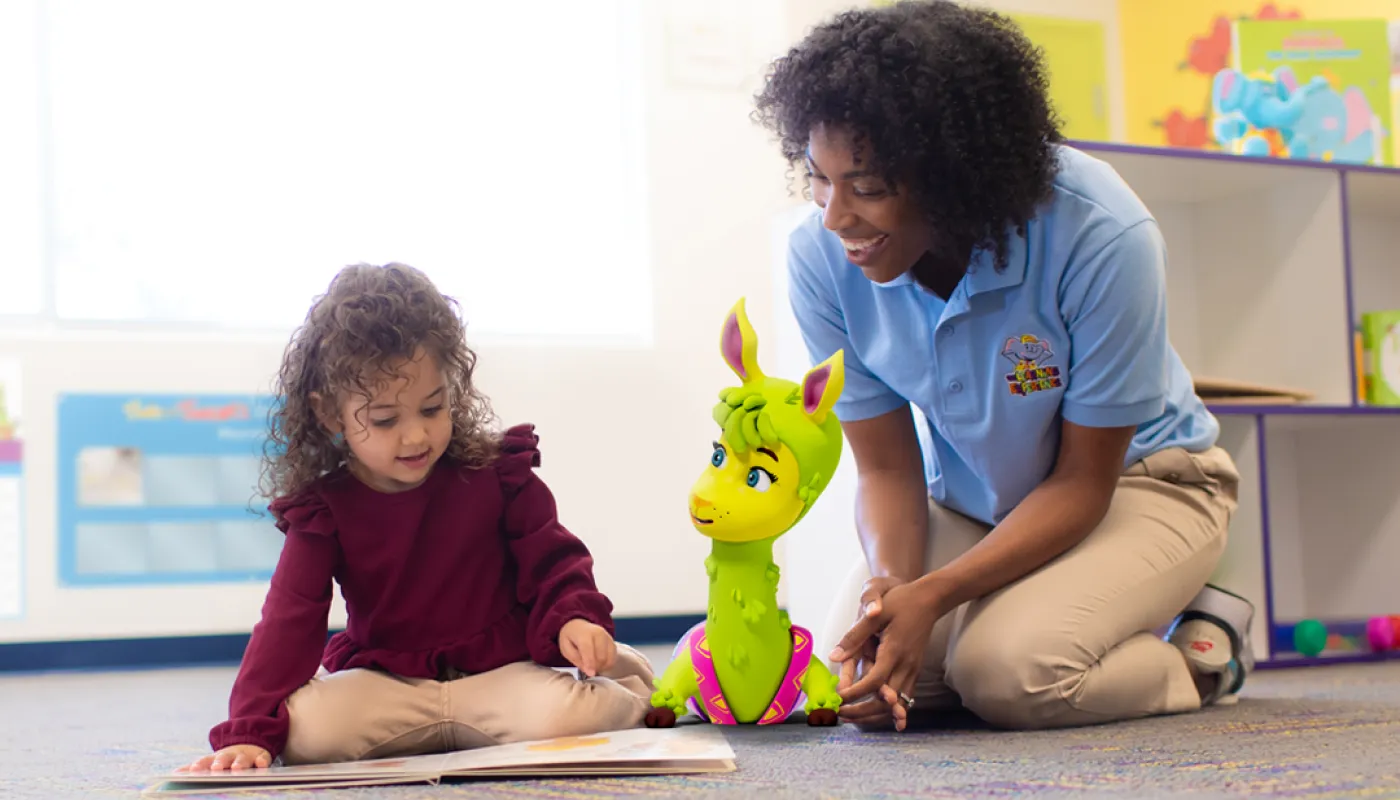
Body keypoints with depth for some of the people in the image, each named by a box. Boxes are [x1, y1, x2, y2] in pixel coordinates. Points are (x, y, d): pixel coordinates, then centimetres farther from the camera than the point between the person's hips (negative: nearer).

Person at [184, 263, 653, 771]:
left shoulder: (494, 473, -3)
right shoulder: (322, 508, -5)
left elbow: (551, 559, 5)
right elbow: (288, 621, -12)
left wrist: (575, 619, -18)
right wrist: (249, 731, -24)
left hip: (500, 670, -1)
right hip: (383, 685, 1)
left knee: (570, 716, -33)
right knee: (305, 729, -30)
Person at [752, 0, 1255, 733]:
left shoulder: (1100, 238, -32)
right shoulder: (819, 256, -20)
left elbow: (1083, 481, -22)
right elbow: (886, 467, -10)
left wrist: (932, 595, -35)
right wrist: (889, 583, -33)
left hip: (1133, 480, -4)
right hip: (967, 502, 4)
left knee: (1010, 673, -30)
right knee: (854, 677, -19)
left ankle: (1198, 653, 2)